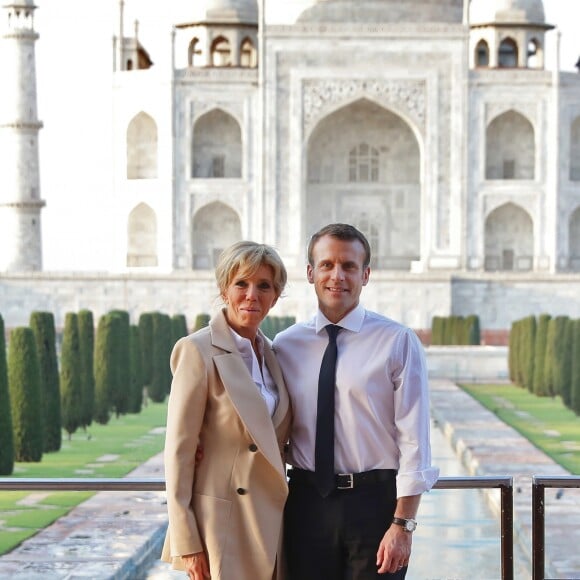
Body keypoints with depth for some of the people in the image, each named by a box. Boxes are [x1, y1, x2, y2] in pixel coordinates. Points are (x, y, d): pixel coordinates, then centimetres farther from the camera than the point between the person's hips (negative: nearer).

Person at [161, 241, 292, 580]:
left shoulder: (270, 353, 10)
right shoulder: (199, 351, -10)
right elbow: (179, 451, -13)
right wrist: (186, 543, -16)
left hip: (271, 523, 7)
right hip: (223, 525, -6)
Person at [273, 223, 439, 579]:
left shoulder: (398, 342, -4)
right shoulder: (285, 346, 7)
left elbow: (414, 440, -7)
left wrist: (403, 524, -13)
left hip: (374, 500, -3)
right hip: (307, 503, 3)